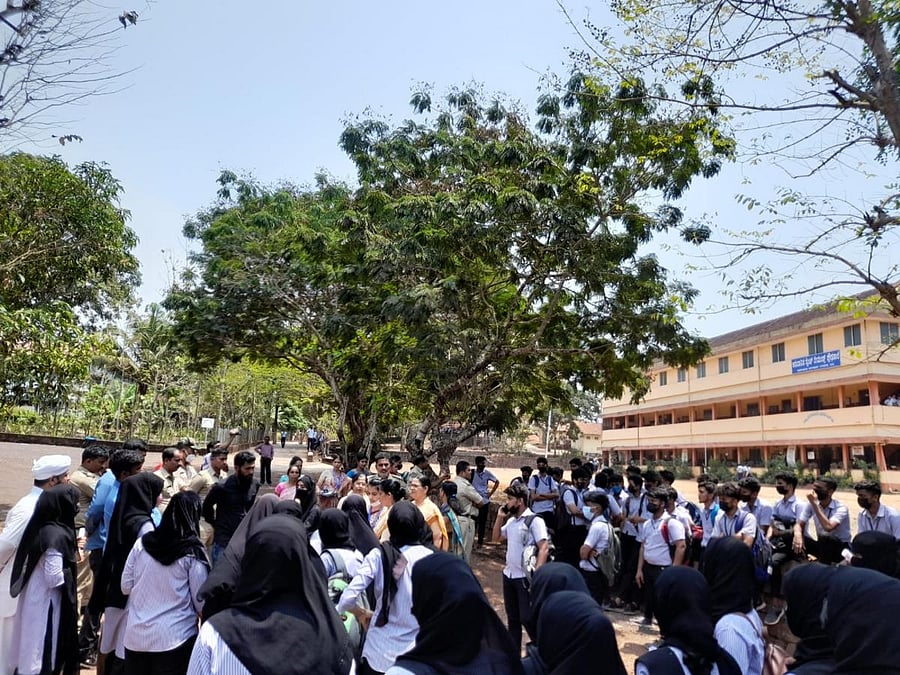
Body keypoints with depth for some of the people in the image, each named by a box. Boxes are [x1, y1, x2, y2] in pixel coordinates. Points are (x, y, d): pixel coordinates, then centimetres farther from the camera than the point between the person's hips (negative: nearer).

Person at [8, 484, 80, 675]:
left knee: (33, 650, 20)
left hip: (34, 597, 8)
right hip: (46, 602, -8)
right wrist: (70, 570, -8)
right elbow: (54, 578, -25)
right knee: (45, 652, 5)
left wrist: (71, 551, 7)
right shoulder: (57, 536, -25)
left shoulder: (40, 527, 1)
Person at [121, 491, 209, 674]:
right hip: (174, 639, -4)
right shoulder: (193, 552, -12)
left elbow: (125, 587, 7)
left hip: (135, 636, 4)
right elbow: (201, 601, -7)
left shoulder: (142, 543, -1)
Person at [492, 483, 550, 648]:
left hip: (525, 578, -8)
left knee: (527, 618, -4)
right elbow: (496, 538, 21)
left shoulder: (534, 520, -13)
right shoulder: (511, 520, 11)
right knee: (512, 618, 16)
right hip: (509, 575, 8)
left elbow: (544, 548, -19)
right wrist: (500, 517, 7)